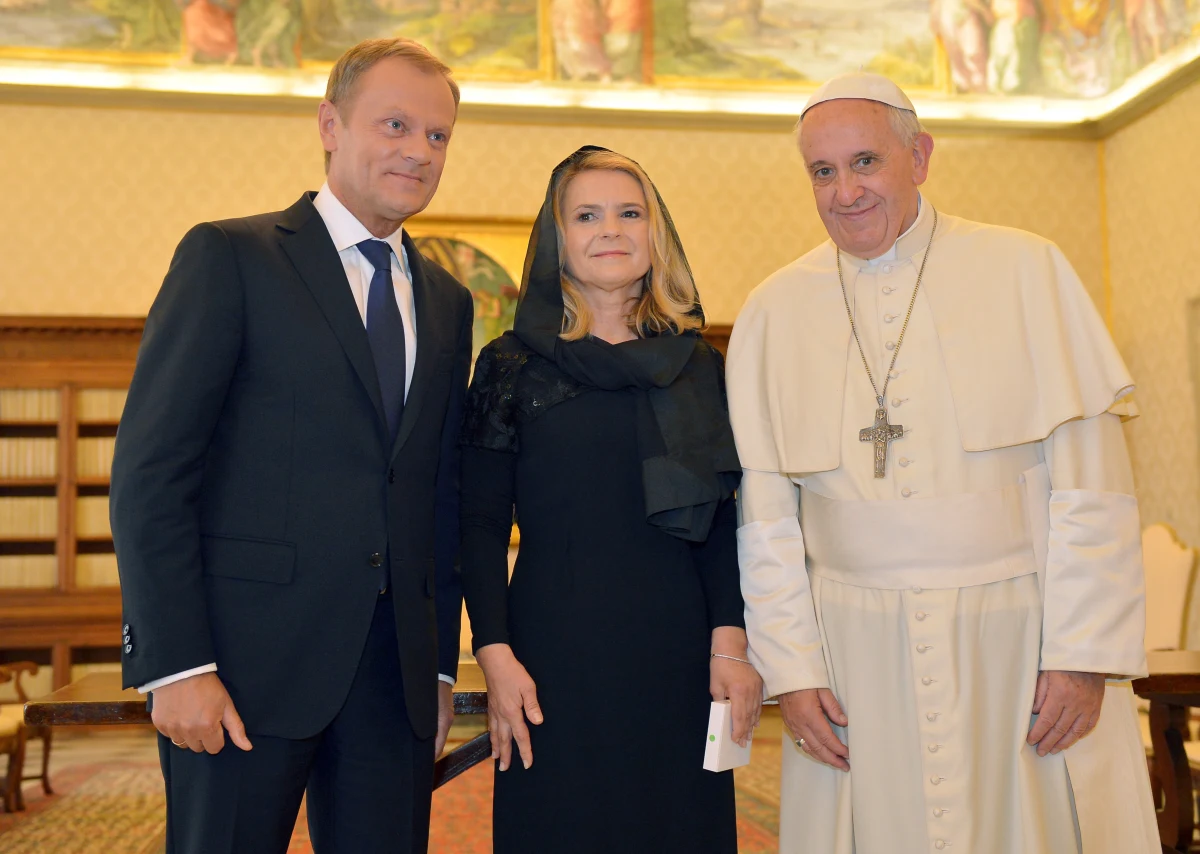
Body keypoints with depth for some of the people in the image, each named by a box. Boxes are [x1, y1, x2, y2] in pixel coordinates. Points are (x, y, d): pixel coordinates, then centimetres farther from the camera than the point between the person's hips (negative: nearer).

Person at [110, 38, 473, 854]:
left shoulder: (448, 301, 15)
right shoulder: (229, 257, -2)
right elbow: (149, 471, -8)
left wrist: (441, 664, 12)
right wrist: (177, 664, -14)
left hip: (396, 672, 5)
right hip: (249, 661, -5)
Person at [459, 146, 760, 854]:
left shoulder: (698, 365, 7)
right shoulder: (513, 365, 1)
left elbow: (720, 519, 6)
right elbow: (482, 523, -1)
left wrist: (729, 644, -4)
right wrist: (495, 656, -9)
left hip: (676, 655, 3)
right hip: (554, 655, -2)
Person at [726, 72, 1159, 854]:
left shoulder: (1025, 271, 0)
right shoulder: (775, 311, 4)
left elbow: (1088, 482, -4)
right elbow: (765, 512, 3)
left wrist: (1084, 655, -8)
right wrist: (791, 670, -1)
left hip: (1020, 637, -1)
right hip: (857, 654, 1)